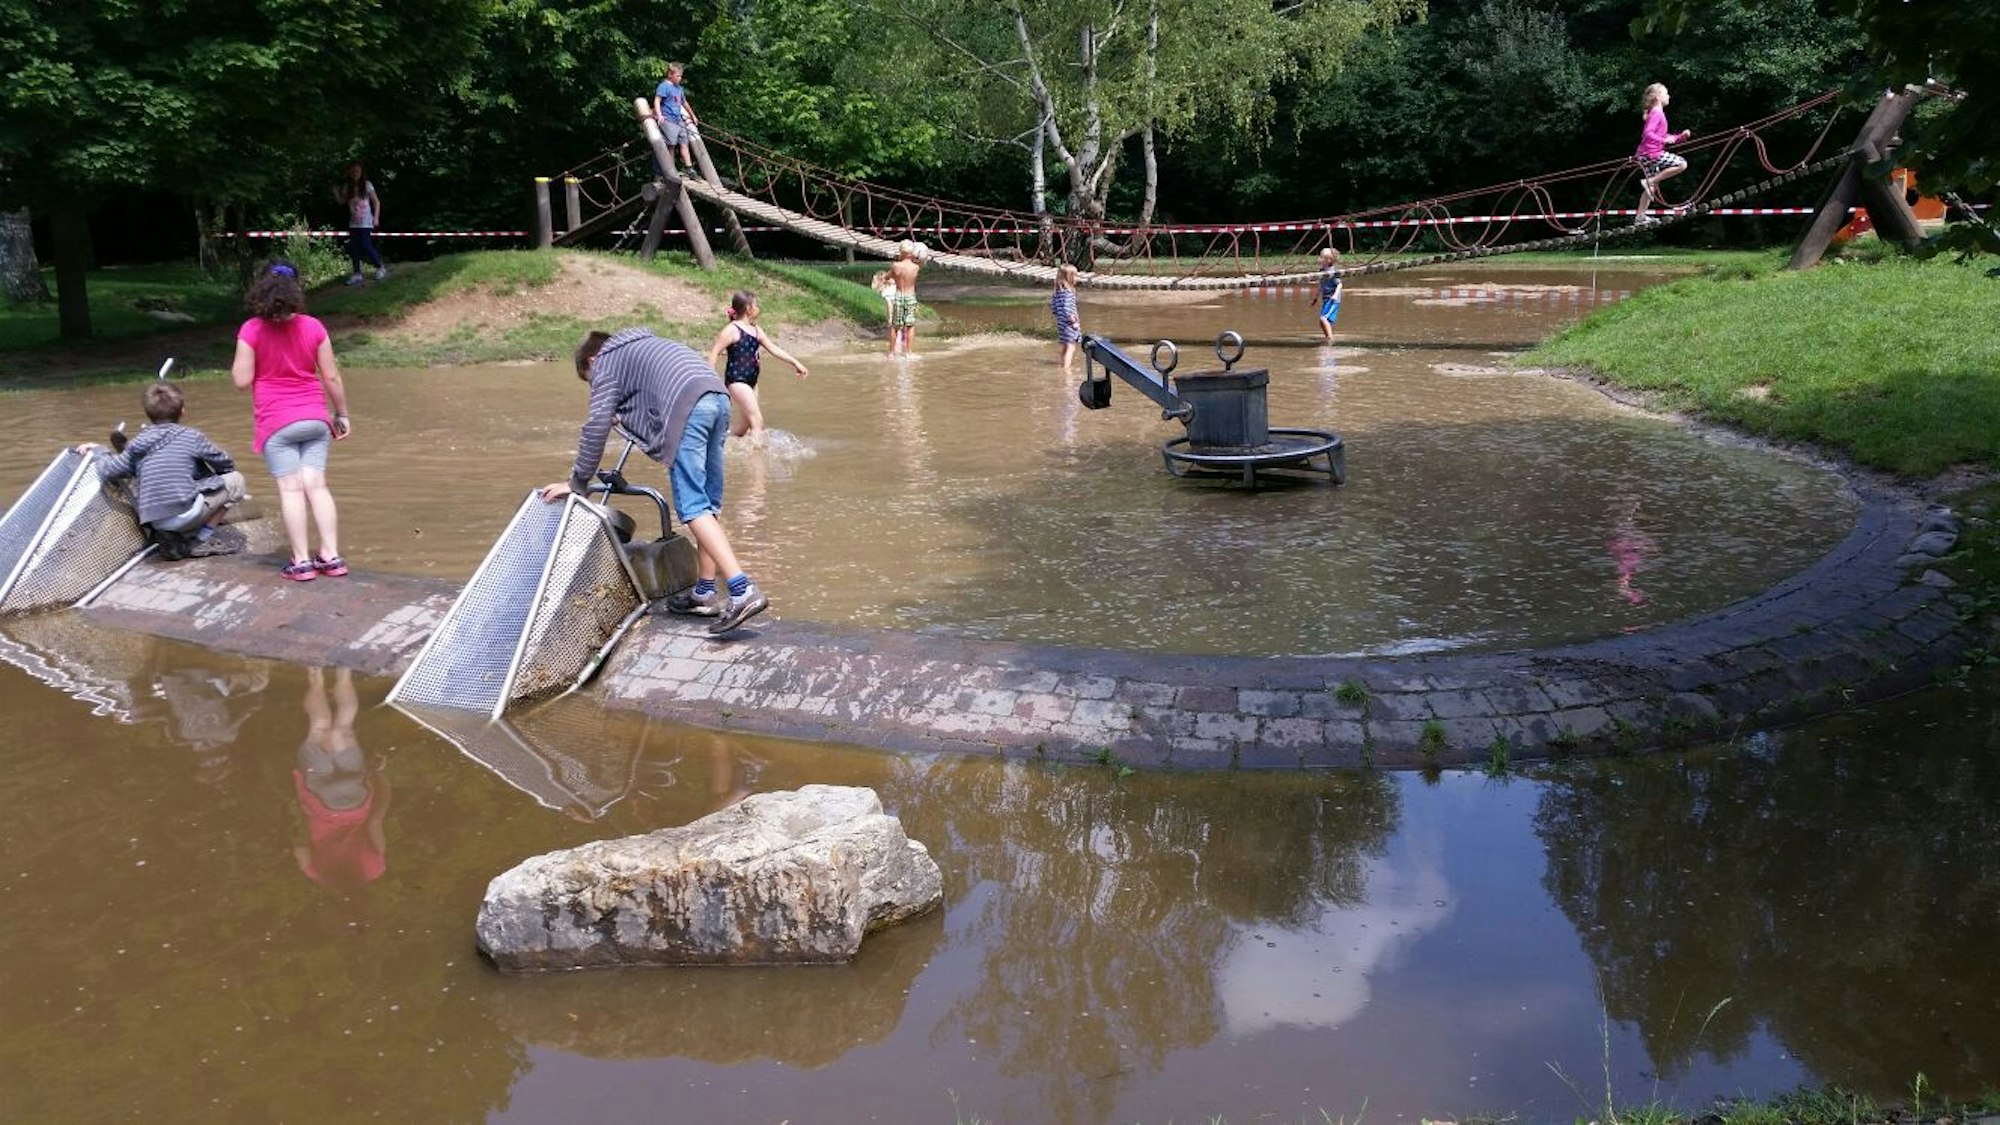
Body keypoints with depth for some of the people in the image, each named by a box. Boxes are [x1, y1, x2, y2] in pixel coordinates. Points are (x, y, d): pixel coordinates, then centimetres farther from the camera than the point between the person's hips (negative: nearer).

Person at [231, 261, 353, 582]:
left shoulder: (252, 330, -8)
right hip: (315, 418, 3)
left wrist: (237, 363, 13)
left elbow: (241, 380, -8)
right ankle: (331, 556, 2)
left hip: (277, 422, -2)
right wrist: (341, 413, 11)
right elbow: (332, 377, 1)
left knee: (291, 488, 0)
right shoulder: (313, 327, -1)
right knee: (316, 484, 3)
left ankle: (301, 561, 0)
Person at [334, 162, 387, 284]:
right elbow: (342, 201, 11)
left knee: (366, 246, -10)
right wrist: (335, 193, -7)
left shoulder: (367, 185, -4)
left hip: (366, 222, -5)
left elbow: (376, 202, -3)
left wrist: (376, 217, -9)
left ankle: (380, 268, 7)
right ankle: (357, 274, 8)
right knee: (354, 248, 3)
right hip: (353, 222, 5)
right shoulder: (347, 187, 8)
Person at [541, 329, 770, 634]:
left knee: (692, 506, -9)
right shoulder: (640, 344, 37)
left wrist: (577, 482, 10)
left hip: (687, 408, -8)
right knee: (708, 503, 12)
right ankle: (707, 592, 15)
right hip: (719, 395, 8)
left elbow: (597, 425, 6)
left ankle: (743, 591, -21)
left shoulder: (605, 362, 14)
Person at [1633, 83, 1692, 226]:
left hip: (1646, 155, 10)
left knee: (1651, 187, 14)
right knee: (1682, 164, -15)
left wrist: (1682, 136, 14)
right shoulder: (1656, 113, -10)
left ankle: (1640, 217, 14)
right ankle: (1650, 181, -13)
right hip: (1651, 153, -10)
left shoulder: (1659, 114, 22)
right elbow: (1647, 133, -23)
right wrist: (1664, 140, -30)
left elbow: (1664, 137, 26)